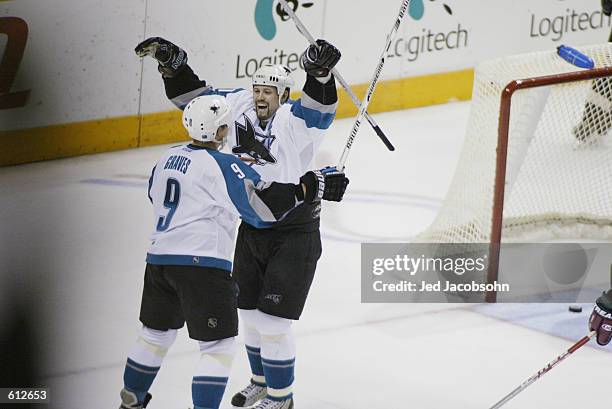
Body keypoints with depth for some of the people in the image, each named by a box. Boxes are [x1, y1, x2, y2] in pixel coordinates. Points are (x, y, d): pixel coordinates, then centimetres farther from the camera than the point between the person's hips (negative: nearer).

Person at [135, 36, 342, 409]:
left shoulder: (296, 122, -20)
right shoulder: (238, 106, -2)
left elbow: (319, 108, -41)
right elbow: (195, 96, 6)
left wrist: (320, 71, -59)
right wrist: (171, 60, -6)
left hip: (294, 234, -7)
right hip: (251, 228, 7)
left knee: (273, 321, -6)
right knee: (250, 314, 19)